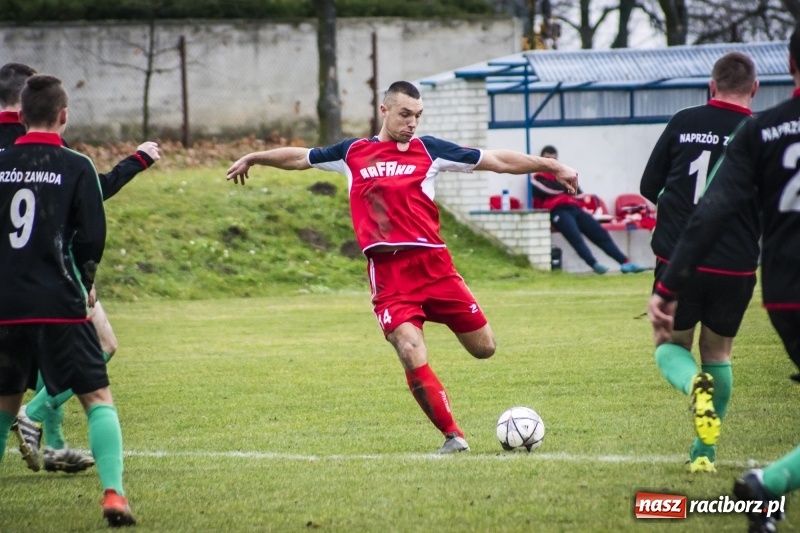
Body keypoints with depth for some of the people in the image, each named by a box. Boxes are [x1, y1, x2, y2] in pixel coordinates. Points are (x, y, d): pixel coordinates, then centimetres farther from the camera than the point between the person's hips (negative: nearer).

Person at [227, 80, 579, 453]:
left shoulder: (429, 151, 8)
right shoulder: (353, 153, 11)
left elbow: (497, 161, 7)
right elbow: (300, 158, 27)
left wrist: (551, 167, 5)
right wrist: (253, 158, 37)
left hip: (432, 264, 1)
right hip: (387, 272, -1)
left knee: (484, 348, 4)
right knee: (412, 355, -18)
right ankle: (453, 436, -5)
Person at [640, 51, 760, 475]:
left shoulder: (683, 123, -1)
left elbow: (648, 188, 8)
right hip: (735, 267, 0)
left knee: (671, 345, 18)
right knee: (718, 354, 21)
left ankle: (694, 383, -17)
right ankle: (704, 452, 16)